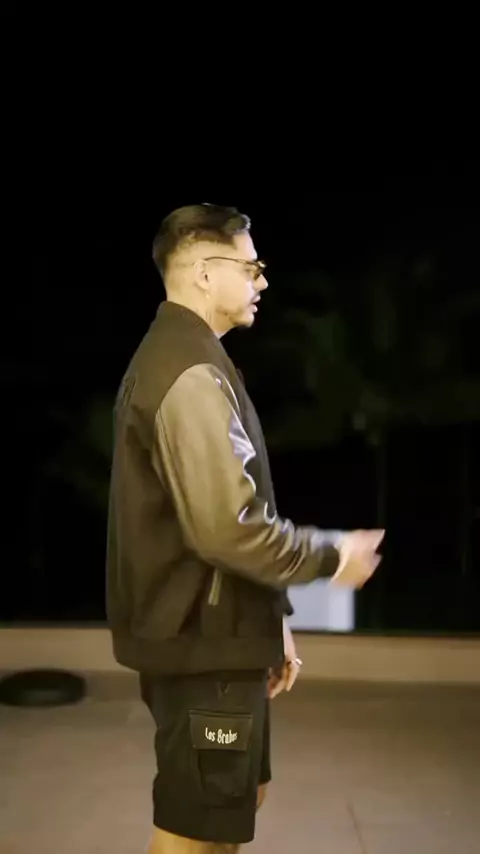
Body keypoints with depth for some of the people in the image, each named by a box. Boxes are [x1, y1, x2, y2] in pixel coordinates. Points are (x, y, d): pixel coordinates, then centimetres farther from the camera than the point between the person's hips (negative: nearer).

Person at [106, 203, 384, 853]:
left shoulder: (176, 358, 14)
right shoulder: (192, 373, -20)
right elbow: (228, 528, -27)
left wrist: (270, 622, 18)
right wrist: (332, 555, -11)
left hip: (208, 631, 10)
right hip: (202, 640, -10)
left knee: (240, 795, 23)